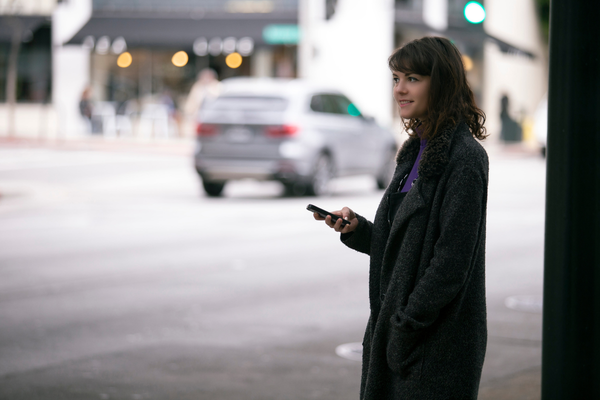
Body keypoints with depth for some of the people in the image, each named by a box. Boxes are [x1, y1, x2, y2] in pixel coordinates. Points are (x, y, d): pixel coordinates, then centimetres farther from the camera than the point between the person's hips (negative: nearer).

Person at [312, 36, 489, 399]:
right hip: (398, 332, 9)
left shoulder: (464, 159, -15)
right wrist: (356, 228, 1)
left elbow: (452, 261, -19)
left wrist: (405, 326, -18)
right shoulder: (417, 152, 13)